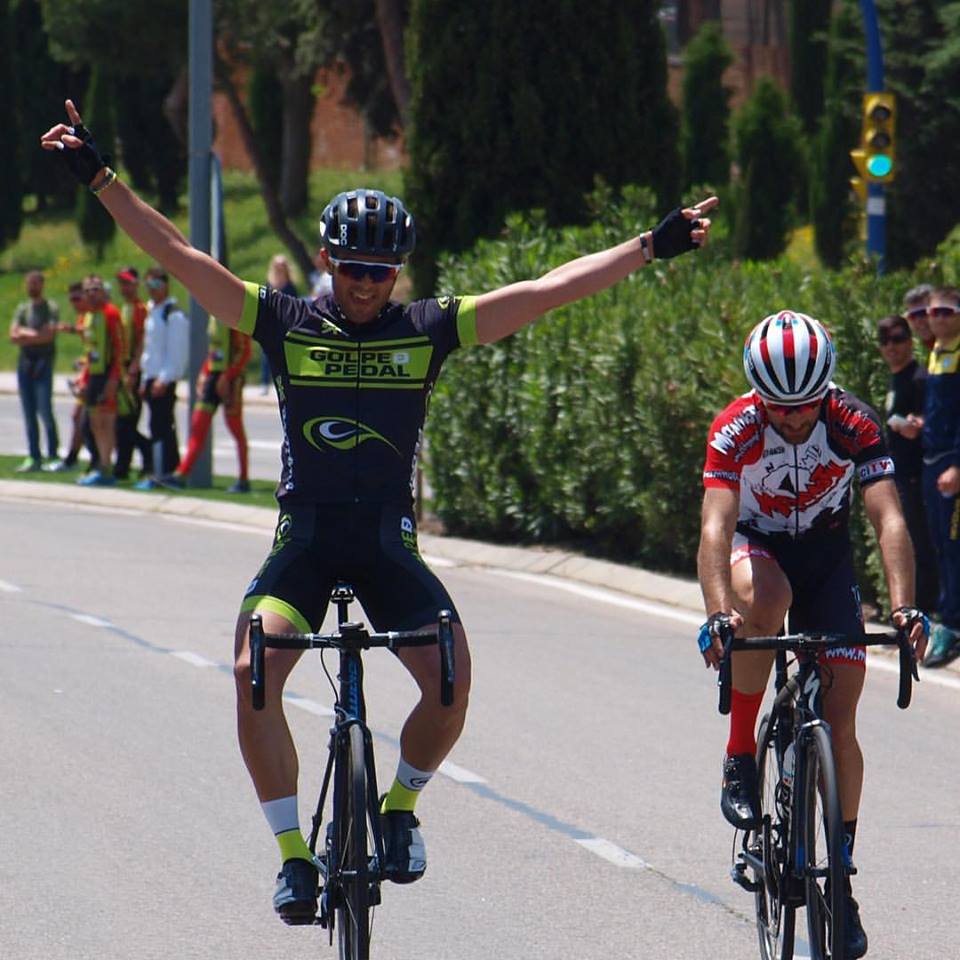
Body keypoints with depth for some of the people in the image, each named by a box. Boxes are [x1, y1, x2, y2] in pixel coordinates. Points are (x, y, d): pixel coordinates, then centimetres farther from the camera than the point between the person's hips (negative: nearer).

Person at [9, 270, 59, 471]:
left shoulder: (51, 308, -1)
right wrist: (35, 334, -8)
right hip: (24, 363, 5)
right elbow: (13, 335, 6)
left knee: (45, 411, -12)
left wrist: (24, 334, -6)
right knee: (29, 414, 5)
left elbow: (49, 334, -13)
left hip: (43, 364, -5)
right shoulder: (22, 309, 15)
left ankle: (53, 454, -5)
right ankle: (33, 457, 8)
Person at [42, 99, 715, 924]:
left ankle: (401, 805, 10)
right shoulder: (285, 323, 1)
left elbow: (549, 291, -1)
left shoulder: (428, 330, 1)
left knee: (451, 682, -20)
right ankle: (292, 851, -12)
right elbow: (178, 255, -3)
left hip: (388, 540, 0)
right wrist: (100, 178, -10)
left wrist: (651, 247, -4)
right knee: (254, 673, -24)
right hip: (305, 537, 0)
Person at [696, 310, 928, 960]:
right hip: (756, 546, -1)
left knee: (839, 721, -8)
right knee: (764, 600, -39)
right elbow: (716, 526, -36)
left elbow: (888, 518, -32)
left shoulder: (854, 424, -24)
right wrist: (718, 613, -52)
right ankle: (740, 755, -21)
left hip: (826, 553, 1)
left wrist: (904, 607, -47)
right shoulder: (736, 430, -26)